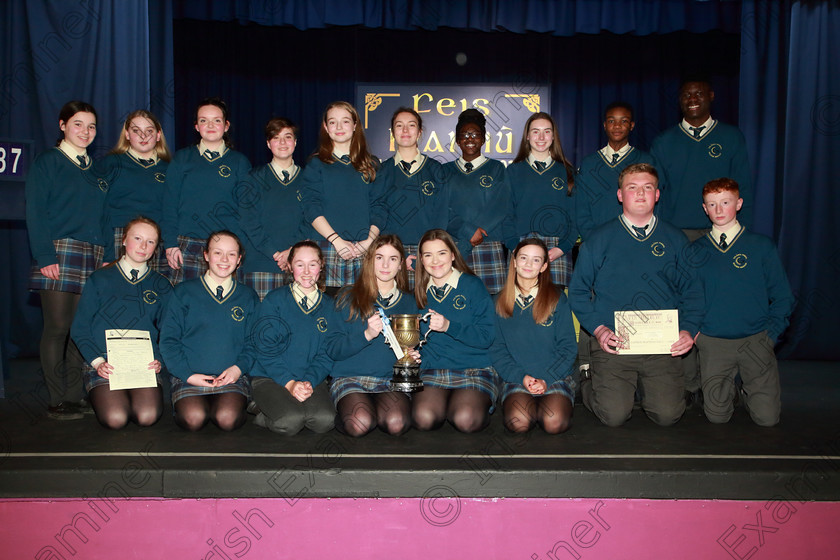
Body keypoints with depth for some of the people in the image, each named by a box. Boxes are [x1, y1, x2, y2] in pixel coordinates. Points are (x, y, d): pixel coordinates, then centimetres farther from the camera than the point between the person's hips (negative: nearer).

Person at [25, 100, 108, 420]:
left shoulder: (95, 169, 20)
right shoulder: (47, 163, 4)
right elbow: (35, 213, -5)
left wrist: (107, 256, 7)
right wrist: (45, 256, -15)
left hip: (92, 259, 5)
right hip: (59, 253, -5)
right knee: (57, 327, -5)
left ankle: (75, 396, 11)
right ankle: (57, 402, 2)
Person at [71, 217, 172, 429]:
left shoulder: (161, 287, 13)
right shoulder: (99, 280, 9)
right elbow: (80, 330, 7)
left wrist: (159, 361, -6)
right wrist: (98, 362, -8)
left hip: (146, 363, 1)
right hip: (105, 363, -1)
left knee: (147, 416, -26)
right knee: (115, 418, -25)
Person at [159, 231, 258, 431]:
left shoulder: (248, 297, 15)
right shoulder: (184, 292, 9)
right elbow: (168, 339, 4)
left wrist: (239, 367, -9)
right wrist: (188, 374, -9)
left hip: (232, 377, 1)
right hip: (188, 377, 0)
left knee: (227, 418, -28)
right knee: (193, 418, -28)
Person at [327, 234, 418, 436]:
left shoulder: (408, 302, 15)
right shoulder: (349, 297, 5)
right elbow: (333, 348, -2)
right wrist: (367, 335, -17)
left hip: (391, 381, 2)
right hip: (349, 379, -2)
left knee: (397, 423, -30)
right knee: (360, 424, -32)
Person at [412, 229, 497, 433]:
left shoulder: (472, 285, 1)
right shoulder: (421, 292, 13)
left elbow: (486, 336, -7)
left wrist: (449, 326, -20)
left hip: (474, 370, -2)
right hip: (432, 370, 3)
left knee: (466, 420, -30)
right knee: (423, 418, -27)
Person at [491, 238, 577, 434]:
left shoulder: (557, 298, 6)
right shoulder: (500, 302, 9)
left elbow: (568, 347, 3)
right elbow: (496, 349, 5)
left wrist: (547, 378, -11)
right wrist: (520, 377, -11)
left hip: (555, 376, 0)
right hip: (516, 378, 1)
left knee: (554, 422, -28)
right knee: (518, 422, -28)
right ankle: (533, 406, 4)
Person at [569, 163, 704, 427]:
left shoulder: (675, 240, 11)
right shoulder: (599, 239, 5)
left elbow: (692, 291, 13)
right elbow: (578, 291, 6)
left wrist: (688, 330, -5)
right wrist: (598, 328, -9)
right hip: (613, 343, -2)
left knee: (668, 414, -14)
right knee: (615, 414, -16)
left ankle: (644, 386, 21)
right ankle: (590, 383, 18)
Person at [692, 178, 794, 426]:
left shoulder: (761, 246, 5)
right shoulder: (695, 251, 8)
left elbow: (783, 297, 7)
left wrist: (770, 334, -4)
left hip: (755, 340, 0)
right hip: (712, 342, 1)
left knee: (767, 417, -11)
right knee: (717, 415, -9)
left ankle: (749, 389, 21)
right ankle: (728, 386, 23)